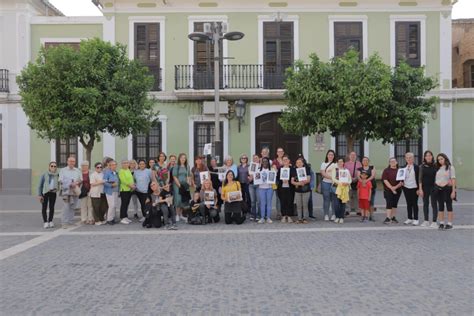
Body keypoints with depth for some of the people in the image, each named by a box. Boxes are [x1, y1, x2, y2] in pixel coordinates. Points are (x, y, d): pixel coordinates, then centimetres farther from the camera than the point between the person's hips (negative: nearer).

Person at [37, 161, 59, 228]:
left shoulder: (57, 175, -1)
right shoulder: (44, 175, -5)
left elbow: (59, 185, 14)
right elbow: (40, 185, -2)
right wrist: (39, 195, -6)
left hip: (53, 193, 2)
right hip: (45, 193, -2)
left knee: (52, 207, 6)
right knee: (44, 207, 2)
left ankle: (50, 221, 17)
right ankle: (45, 222, 10)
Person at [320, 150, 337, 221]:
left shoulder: (336, 164, 12)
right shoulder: (323, 164, 10)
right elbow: (323, 174, -3)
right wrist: (331, 177, -15)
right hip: (326, 183, 0)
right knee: (326, 199, 0)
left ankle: (333, 215, 6)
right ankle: (326, 215, 5)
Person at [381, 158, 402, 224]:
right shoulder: (386, 170, 1)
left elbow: (402, 181, 2)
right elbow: (385, 180, -7)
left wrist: (396, 187, -13)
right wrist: (391, 188, -14)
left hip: (397, 190, 3)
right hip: (388, 190, -3)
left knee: (395, 204, 8)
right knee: (389, 204, -9)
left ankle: (393, 217, 16)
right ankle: (388, 218, -12)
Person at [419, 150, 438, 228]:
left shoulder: (435, 166, -2)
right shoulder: (422, 166, 1)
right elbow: (420, 178, 0)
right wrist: (420, 189, -5)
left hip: (433, 187, -2)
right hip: (425, 187, 2)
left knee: (434, 204, 0)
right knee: (425, 204, 9)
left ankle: (434, 221, 5)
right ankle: (426, 221, 18)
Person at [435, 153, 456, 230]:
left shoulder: (450, 167, -2)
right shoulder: (438, 168, 11)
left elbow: (453, 179, -7)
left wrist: (453, 191, -13)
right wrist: (435, 188, 4)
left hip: (447, 188, -4)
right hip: (438, 189, 4)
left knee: (449, 206, 3)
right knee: (440, 206, 6)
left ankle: (450, 223, 7)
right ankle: (441, 223, 12)